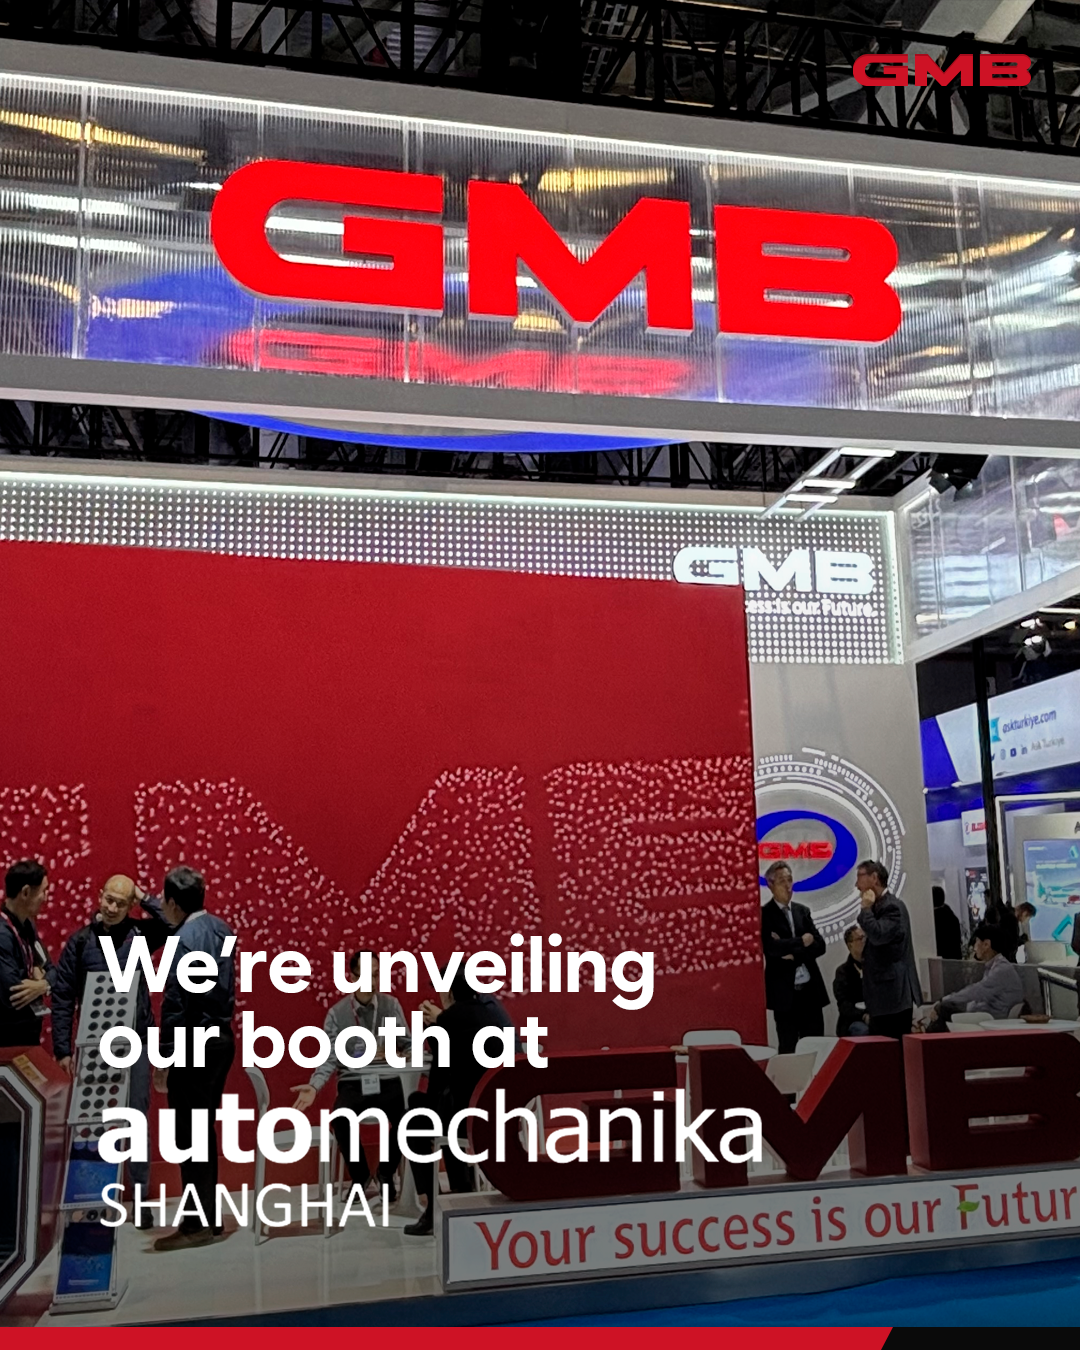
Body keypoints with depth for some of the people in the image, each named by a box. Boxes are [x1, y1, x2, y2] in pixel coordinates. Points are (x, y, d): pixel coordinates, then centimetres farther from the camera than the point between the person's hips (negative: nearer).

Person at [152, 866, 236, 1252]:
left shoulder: (185, 940, -17)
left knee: (189, 1135, -1)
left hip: (195, 1044, -9)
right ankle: (207, 1215, 21)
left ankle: (197, 1224, 4)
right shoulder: (221, 929, 9)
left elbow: (175, 1004, -19)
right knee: (203, 1131, 15)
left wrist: (164, 1057, -12)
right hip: (221, 1038, 9)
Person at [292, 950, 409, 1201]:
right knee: (340, 1119, -33)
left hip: (387, 1081, 0)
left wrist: (392, 1053, -21)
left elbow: (407, 1046, 2)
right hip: (353, 1083, 0)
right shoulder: (337, 1013, 3)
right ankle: (360, 1177, -4)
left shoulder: (391, 1004, 4)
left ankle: (386, 1173, -1)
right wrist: (314, 1086, -20)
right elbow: (330, 1057, -3)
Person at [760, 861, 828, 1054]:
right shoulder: (764, 914, -5)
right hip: (784, 992, -5)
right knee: (788, 1048, 2)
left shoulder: (802, 911, 12)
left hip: (810, 989, 5)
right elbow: (772, 948, -19)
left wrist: (794, 954, -13)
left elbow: (819, 945, 2)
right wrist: (801, 942, -9)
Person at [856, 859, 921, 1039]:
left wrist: (866, 909, -15)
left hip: (893, 993, -10)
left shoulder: (892, 906, -12)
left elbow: (878, 935, -27)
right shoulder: (879, 906, 17)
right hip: (884, 993, 10)